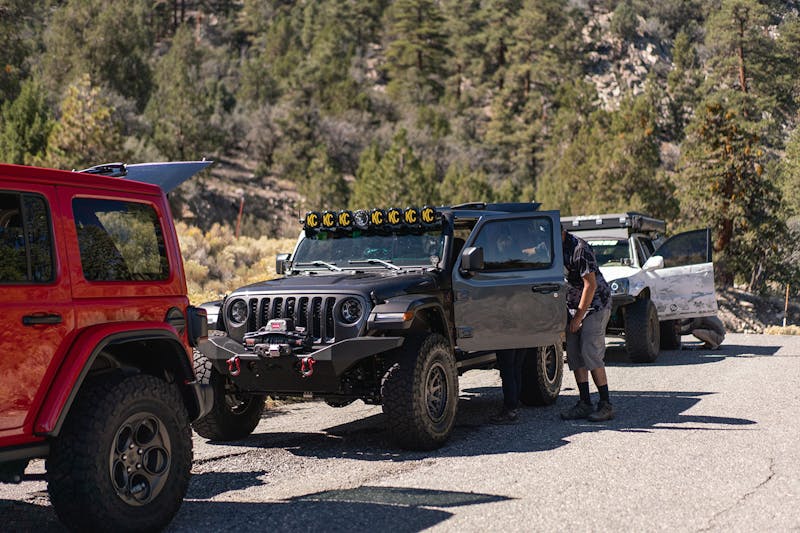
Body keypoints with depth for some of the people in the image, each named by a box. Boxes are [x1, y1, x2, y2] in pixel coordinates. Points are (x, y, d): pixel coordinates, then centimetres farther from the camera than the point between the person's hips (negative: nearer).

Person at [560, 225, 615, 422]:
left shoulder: (579, 248, -20)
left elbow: (590, 284, -20)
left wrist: (578, 317, -18)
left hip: (595, 304, -8)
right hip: (573, 306, 8)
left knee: (590, 353, -14)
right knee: (574, 355, 1)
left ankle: (606, 404, -8)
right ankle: (584, 404, 6)